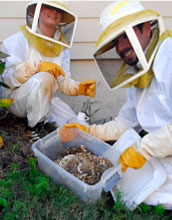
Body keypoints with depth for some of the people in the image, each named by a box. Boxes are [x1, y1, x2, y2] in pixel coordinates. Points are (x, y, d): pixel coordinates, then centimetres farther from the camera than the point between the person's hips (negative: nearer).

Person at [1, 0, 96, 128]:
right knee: (44, 78, -36)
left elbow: (63, 81, 7)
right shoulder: (21, 39, -9)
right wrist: (37, 66, -32)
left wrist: (78, 88, -13)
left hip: (44, 99, 5)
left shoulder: (62, 47, 9)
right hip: (16, 97, -5)